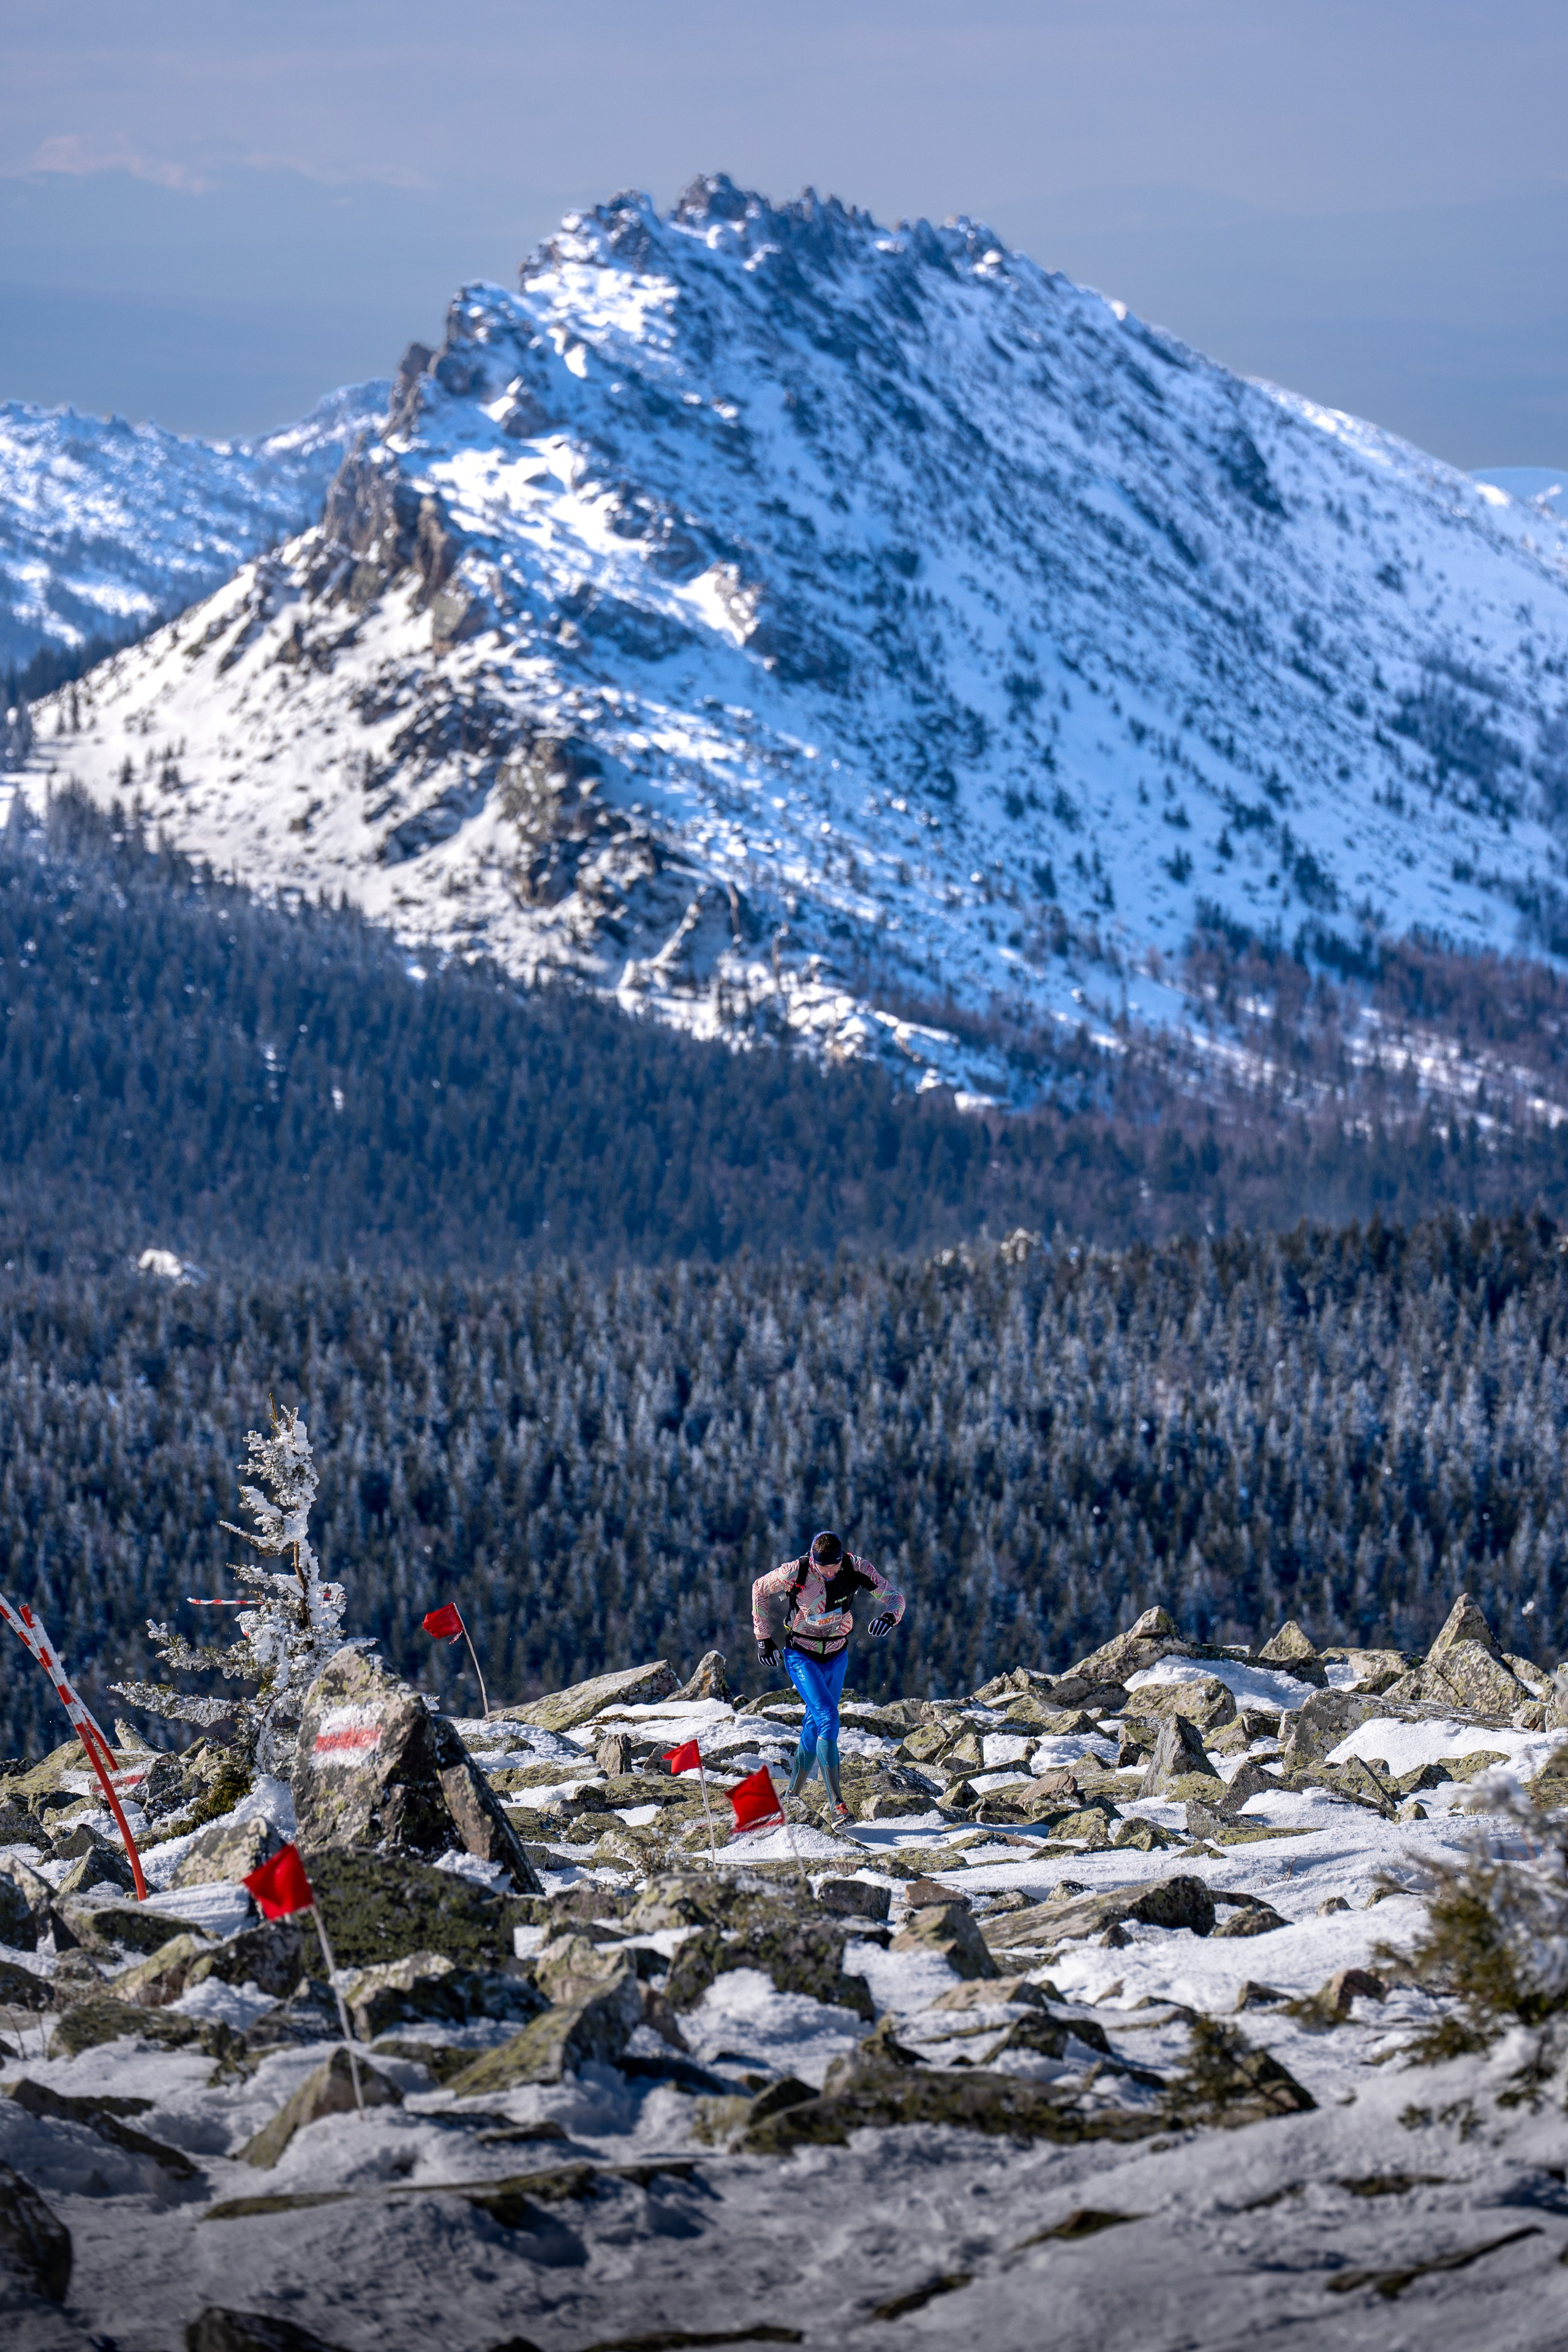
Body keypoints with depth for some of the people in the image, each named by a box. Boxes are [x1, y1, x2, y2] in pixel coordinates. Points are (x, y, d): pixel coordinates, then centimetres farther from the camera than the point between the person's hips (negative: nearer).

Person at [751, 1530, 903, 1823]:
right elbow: (760, 1590, -4)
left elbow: (894, 1597, -9)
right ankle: (836, 1805, -23)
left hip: (836, 1656, 4)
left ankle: (792, 1794, 32)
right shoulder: (796, 1572, -23)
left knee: (815, 1725, 12)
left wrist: (889, 1615, -33)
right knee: (828, 1718, -20)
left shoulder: (857, 1570, -18)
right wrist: (763, 1638, -3)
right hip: (801, 1655, -4)